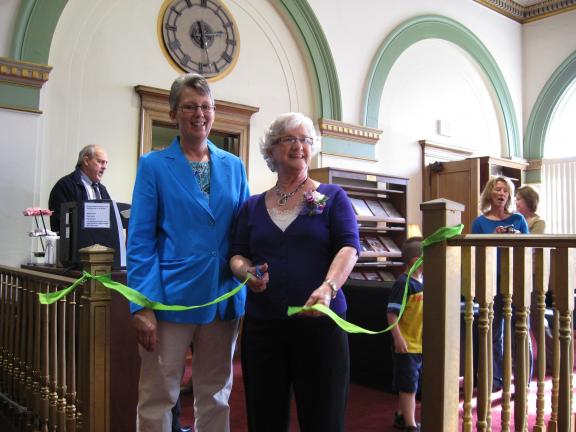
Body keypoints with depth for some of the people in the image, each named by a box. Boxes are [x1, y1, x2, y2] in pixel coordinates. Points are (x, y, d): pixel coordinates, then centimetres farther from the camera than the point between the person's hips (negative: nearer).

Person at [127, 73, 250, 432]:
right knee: (157, 398, 6)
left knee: (216, 397, 15)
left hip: (223, 299, 4)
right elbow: (140, 241, -6)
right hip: (172, 299, -3)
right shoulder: (153, 165, -1)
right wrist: (143, 306, -13)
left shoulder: (234, 166, 9)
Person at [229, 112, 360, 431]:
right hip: (261, 324, 3)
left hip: (320, 322, -2)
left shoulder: (332, 197, 5)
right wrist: (247, 271, -12)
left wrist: (328, 288, -24)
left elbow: (348, 246, -6)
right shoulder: (252, 206, 13)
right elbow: (237, 255, 12)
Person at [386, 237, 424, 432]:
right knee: (408, 386, 0)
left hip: (421, 344, 8)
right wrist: (398, 338, -24)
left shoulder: (423, 282, 8)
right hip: (407, 345, -8)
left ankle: (401, 416, 35)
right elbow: (392, 313, -19)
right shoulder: (404, 283, -18)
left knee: (408, 386, 20)